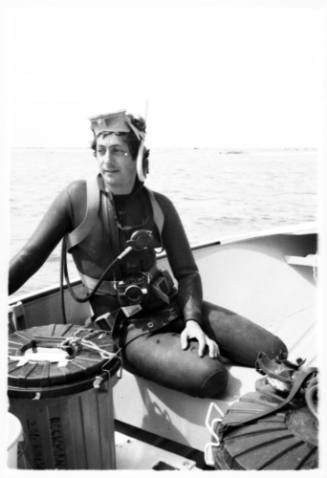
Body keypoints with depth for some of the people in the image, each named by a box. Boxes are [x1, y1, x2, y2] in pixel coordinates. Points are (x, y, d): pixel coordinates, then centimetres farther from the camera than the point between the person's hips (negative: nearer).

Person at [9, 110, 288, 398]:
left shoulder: (159, 206, 1)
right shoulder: (78, 198, -7)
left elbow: (186, 272, 2)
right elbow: (30, 256, -3)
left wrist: (193, 320, -15)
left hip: (172, 305, 4)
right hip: (126, 327, -3)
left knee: (274, 352, -8)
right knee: (208, 376, -29)